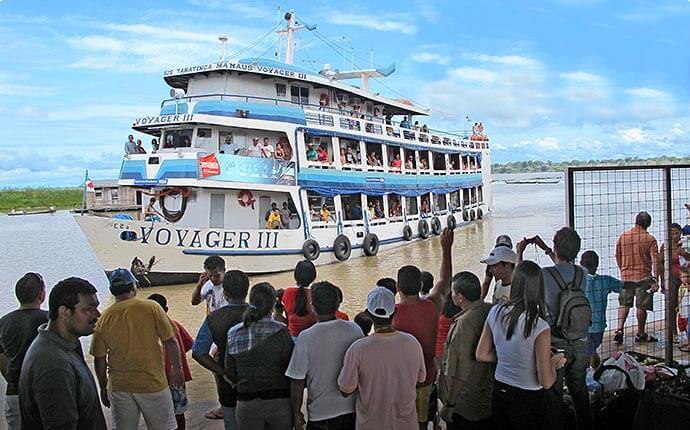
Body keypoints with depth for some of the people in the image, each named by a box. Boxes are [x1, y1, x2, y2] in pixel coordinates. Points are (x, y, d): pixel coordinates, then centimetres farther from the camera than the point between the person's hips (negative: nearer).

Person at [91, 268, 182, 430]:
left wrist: (103, 388, 14)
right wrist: (177, 369, 6)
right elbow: (170, 342, -8)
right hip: (152, 383, -3)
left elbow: (99, 359, 2)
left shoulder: (104, 318, -3)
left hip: (119, 387, 3)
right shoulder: (151, 308, -11)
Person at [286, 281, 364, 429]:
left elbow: (297, 381, -12)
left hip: (320, 413, -3)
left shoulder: (306, 338, -17)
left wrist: (296, 412, 2)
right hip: (352, 410, 3)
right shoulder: (355, 330, -7)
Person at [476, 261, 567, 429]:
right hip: (528, 400, -5)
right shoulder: (540, 328, -24)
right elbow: (546, 382, -18)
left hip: (499, 392, 5)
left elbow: (482, 355, 2)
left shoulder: (496, 312, -9)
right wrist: (555, 363, 0)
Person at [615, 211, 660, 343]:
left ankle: (619, 329, -1)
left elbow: (618, 257, 12)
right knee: (642, 306, 7)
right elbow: (655, 261, -14)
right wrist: (655, 280, -15)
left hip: (626, 276, 3)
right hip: (643, 276, -3)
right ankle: (640, 334, 18)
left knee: (624, 304, 13)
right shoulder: (650, 239, -8)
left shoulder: (623, 237, 3)